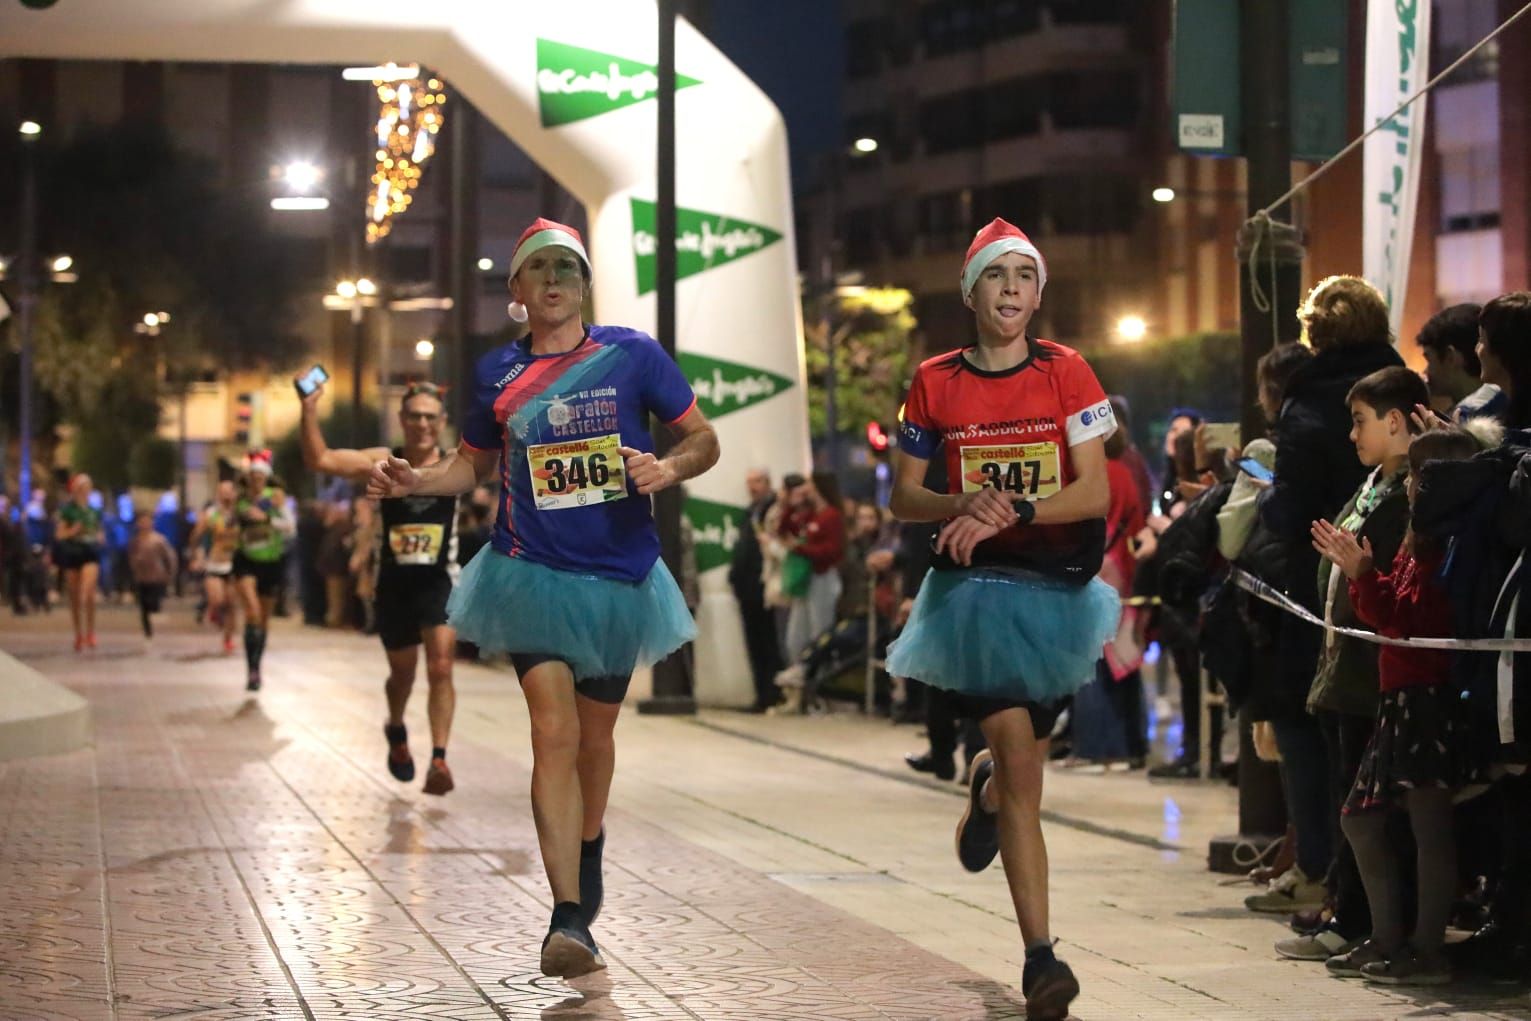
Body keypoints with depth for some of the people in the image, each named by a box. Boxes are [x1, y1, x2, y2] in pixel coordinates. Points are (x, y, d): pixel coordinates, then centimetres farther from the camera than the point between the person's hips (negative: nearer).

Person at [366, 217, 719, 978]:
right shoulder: (497, 373, 3)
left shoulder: (631, 355, -3)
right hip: (532, 573, -1)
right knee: (553, 730, -15)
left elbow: (703, 441, 2)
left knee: (594, 735, 16)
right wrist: (416, 481, -3)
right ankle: (569, 918, -20)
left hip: (617, 577, 1)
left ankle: (587, 849, 47)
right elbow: (473, 463, 17)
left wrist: (668, 468, -20)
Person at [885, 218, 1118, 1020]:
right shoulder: (936, 382, 1)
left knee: (1022, 765, 10)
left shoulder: (1066, 374, -1)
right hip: (975, 586, -1)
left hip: (1056, 585, 1)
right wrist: (965, 506, -14)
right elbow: (904, 497, 5)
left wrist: (1012, 512, -20)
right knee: (1022, 765, -11)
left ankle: (985, 791, 50)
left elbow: (1095, 493, -7)